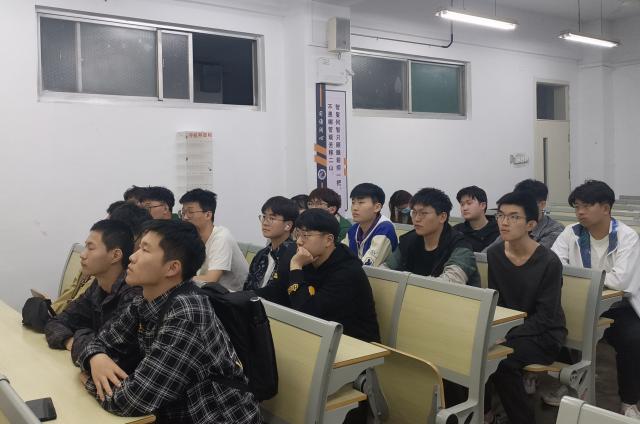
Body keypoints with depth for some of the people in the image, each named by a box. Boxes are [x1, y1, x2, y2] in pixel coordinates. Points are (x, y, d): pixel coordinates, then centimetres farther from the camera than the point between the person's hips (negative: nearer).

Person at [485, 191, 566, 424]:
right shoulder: (493, 254, -2)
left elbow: (545, 318, -17)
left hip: (544, 335, -5)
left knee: (501, 359, -30)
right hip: (508, 327, 5)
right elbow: (494, 301, 2)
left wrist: (507, 336, -26)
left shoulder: (549, 262, -17)